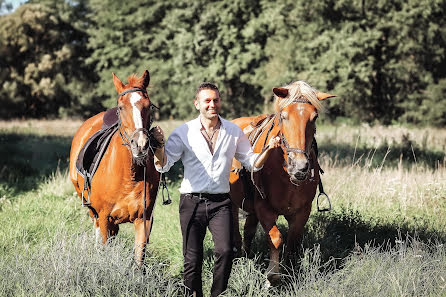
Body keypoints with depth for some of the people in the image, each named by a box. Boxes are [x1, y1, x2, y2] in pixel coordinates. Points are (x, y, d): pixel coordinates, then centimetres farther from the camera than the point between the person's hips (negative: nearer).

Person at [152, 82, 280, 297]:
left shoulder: (233, 132, 7)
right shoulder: (184, 132, -1)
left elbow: (252, 162, 12)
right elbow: (163, 165, -8)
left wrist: (268, 149, -7)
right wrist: (159, 144, -28)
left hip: (220, 202, 1)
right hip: (192, 202, -1)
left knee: (225, 251, -16)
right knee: (192, 258, 1)